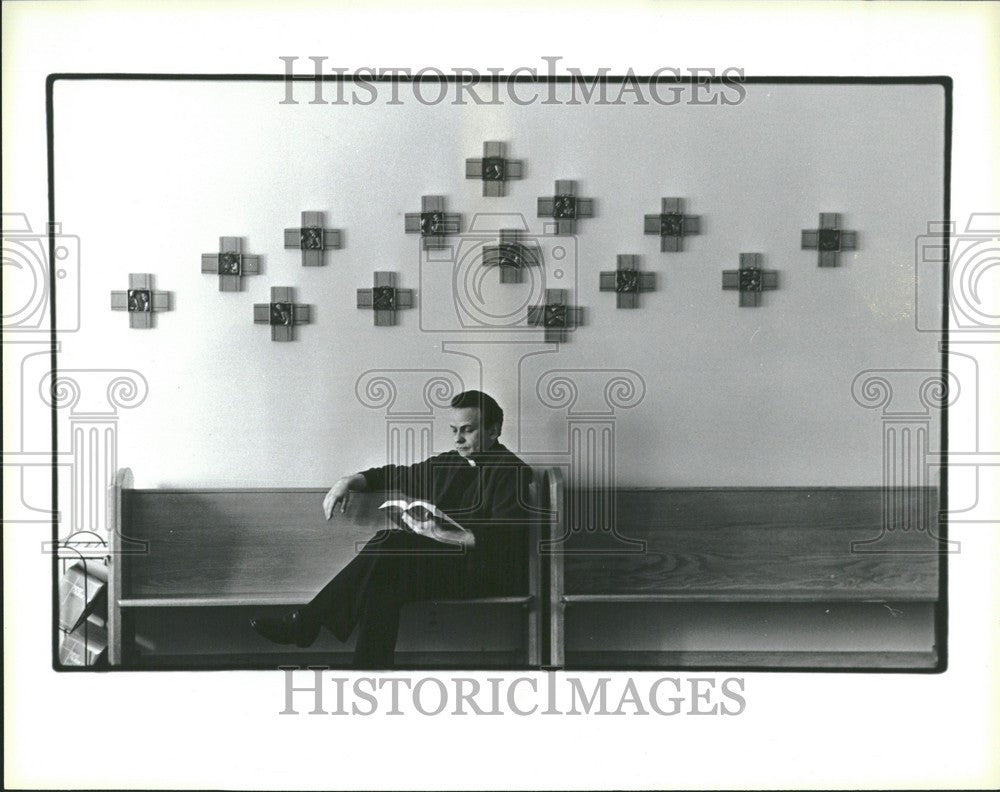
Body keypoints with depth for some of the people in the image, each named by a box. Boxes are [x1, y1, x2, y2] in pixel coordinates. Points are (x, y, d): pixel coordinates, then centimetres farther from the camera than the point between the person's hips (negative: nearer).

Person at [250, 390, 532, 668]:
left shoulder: (510, 470, -1)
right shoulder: (447, 464, 22)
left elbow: (505, 536, -14)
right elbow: (396, 475, 32)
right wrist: (350, 482, 15)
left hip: (487, 573, -7)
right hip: (445, 565, 7)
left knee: (394, 542, -26)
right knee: (382, 584, -25)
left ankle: (307, 622, -23)